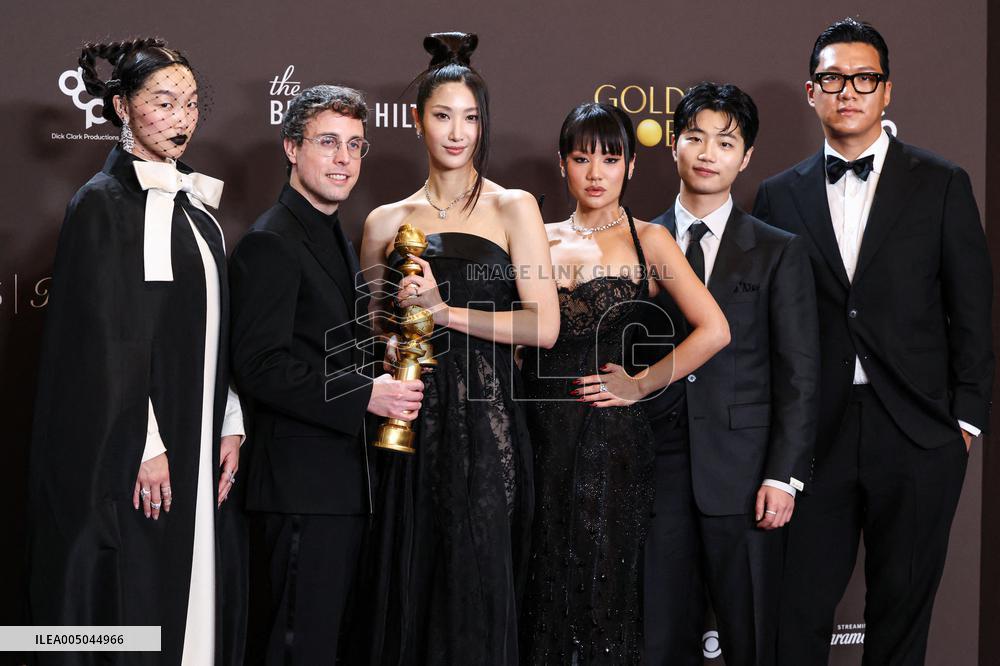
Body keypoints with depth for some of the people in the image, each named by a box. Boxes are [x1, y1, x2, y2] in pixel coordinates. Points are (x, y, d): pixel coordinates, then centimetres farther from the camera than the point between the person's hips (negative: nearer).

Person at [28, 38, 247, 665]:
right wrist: (145, 447, -17)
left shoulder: (196, 202, 13)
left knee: (202, 596, 6)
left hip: (203, 444, 7)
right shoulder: (104, 203, -8)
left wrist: (232, 426, 6)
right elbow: (107, 336, -13)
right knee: (139, 601, -4)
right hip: (134, 449, -7)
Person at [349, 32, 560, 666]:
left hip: (485, 423, -2)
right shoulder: (386, 221, 11)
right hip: (409, 425, 2)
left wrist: (443, 309, -11)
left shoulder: (514, 208, 3)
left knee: (476, 588, -1)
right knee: (403, 590, 3)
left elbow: (545, 326, -6)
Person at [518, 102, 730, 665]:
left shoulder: (648, 240, 1)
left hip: (611, 435, -3)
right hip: (543, 433, 3)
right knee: (546, 590, 7)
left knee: (604, 588, 1)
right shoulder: (541, 240, 11)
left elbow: (714, 330, -7)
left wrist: (641, 384, -7)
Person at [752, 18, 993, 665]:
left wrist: (966, 419, -2)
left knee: (903, 608, 7)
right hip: (816, 435, 1)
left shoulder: (942, 185, 5)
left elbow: (972, 313, 4)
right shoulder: (780, 195, 8)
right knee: (798, 612, 0)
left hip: (917, 439, -1)